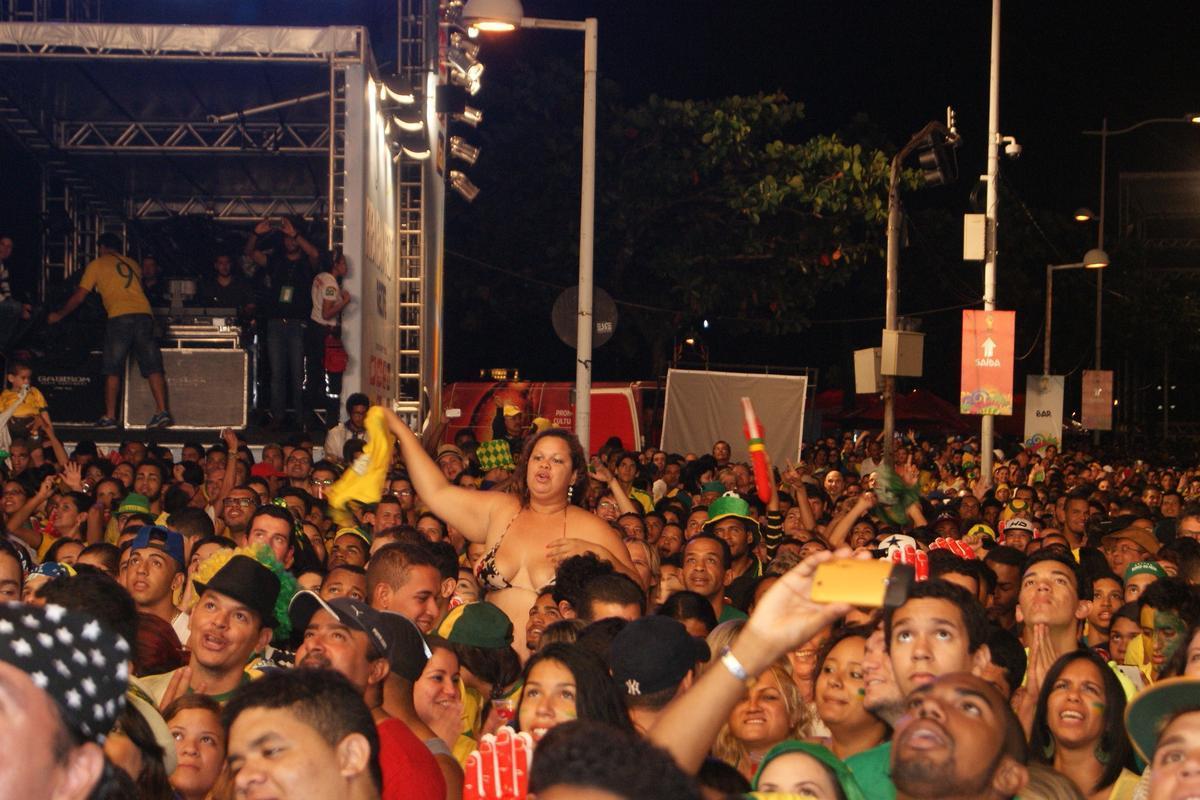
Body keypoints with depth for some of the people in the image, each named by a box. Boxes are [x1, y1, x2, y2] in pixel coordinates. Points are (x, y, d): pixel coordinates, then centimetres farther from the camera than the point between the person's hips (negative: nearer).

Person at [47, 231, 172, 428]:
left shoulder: (97, 265, 13)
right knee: (152, 367, 1)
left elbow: (79, 296, 15)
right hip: (144, 313, 4)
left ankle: (109, 416, 0)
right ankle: (162, 412, -8)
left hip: (120, 316, -4)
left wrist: (59, 315, 28)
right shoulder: (131, 264, 25)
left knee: (113, 369, 3)